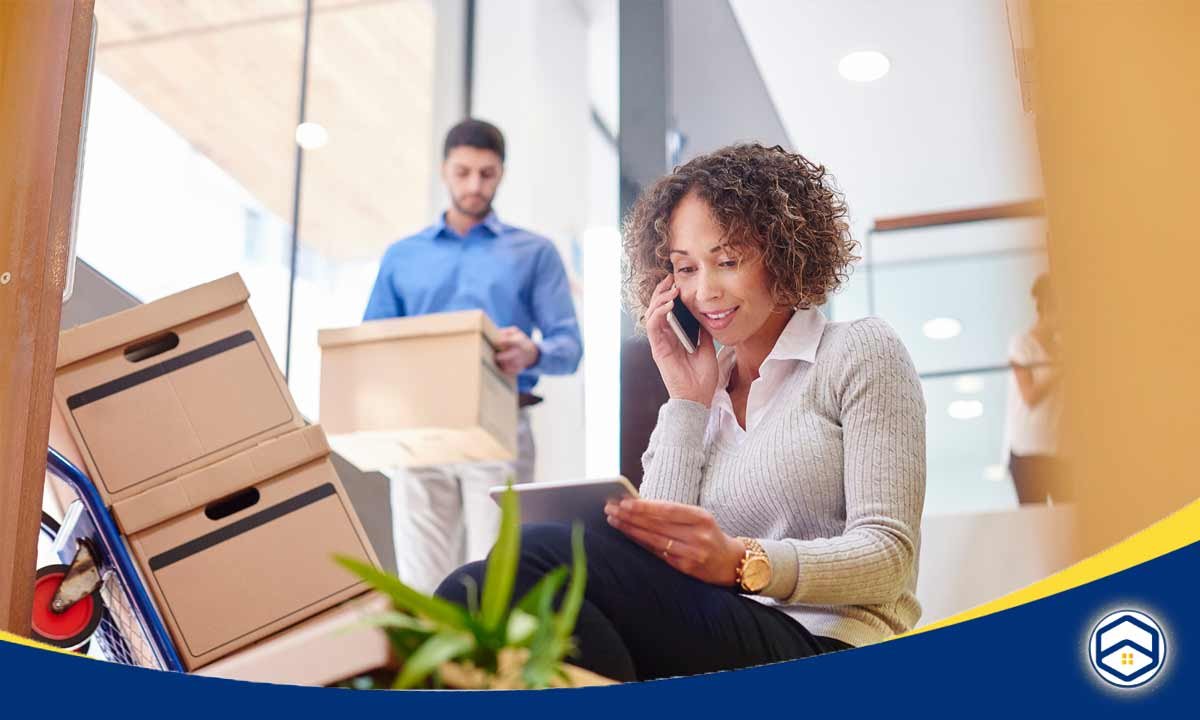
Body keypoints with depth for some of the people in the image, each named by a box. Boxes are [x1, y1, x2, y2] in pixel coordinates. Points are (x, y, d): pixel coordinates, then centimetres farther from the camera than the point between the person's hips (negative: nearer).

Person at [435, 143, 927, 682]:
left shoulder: (859, 353, 9)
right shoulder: (702, 400, 23)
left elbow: (889, 554, -4)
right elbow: (659, 560, 6)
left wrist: (743, 563, -22)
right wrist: (687, 404, 6)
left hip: (829, 647, -5)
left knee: (540, 557, -29)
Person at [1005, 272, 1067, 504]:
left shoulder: (1061, 344, 14)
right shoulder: (1022, 343, -2)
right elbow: (1030, 396, -11)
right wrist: (1060, 370, -14)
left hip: (1059, 448, 6)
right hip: (1028, 450, -6)